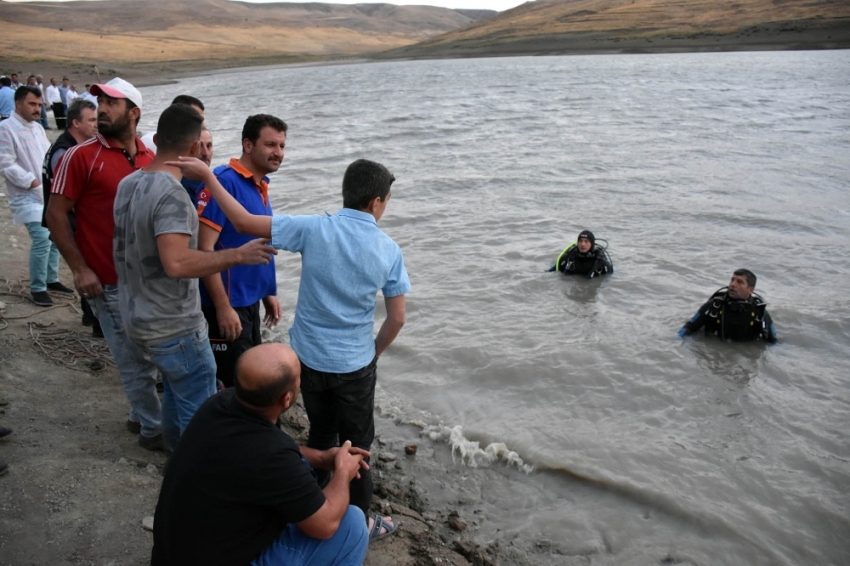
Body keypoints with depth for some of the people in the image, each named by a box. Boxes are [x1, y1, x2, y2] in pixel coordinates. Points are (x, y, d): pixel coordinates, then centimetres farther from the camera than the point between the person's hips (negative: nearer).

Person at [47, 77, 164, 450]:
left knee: (148, 352, 16)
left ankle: (140, 414, 36)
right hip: (111, 282, -5)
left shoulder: (150, 158, 5)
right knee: (134, 360, 5)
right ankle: (153, 427, 23)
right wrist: (79, 269, -14)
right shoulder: (81, 156, -9)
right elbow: (56, 214, -8)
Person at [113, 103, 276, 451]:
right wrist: (238, 255, -26)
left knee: (176, 393, 25)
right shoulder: (172, 194, -24)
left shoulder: (128, 184, 4)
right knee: (200, 415, 4)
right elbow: (177, 263, -34)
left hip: (137, 317, 10)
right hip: (174, 327, -9)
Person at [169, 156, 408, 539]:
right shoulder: (389, 251, -11)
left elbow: (244, 222, -14)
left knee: (321, 434, 25)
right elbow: (396, 318, -5)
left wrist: (207, 175, -5)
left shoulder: (314, 229, -15)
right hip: (355, 365, -2)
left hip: (309, 359, 2)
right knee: (357, 444, 17)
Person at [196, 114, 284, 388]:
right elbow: (204, 248, -22)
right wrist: (223, 306, -23)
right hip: (229, 302, -9)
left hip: (251, 300, 9)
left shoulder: (261, 185, 8)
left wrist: (268, 293, 16)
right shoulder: (224, 181, -18)